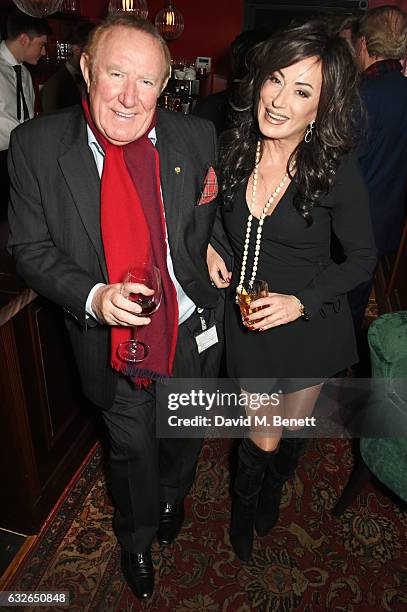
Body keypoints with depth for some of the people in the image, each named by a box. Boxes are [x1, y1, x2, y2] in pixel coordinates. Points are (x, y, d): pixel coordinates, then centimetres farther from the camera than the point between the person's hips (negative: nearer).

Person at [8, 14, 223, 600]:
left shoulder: (196, 137, -9)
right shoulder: (36, 145, -14)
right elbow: (31, 250, -10)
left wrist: (212, 247, -11)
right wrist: (93, 296, -25)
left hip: (190, 334, 2)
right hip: (113, 343, -1)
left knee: (184, 438, 28)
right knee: (133, 448, 22)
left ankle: (172, 497, 66)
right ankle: (136, 538, 58)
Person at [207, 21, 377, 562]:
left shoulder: (337, 171, -19)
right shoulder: (233, 152, -9)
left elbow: (363, 258, -10)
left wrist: (299, 301, -21)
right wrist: (209, 248, -9)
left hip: (312, 323, -1)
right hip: (249, 321, 1)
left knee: (293, 427, 23)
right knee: (262, 439, 12)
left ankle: (274, 488, 59)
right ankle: (244, 504, 49)